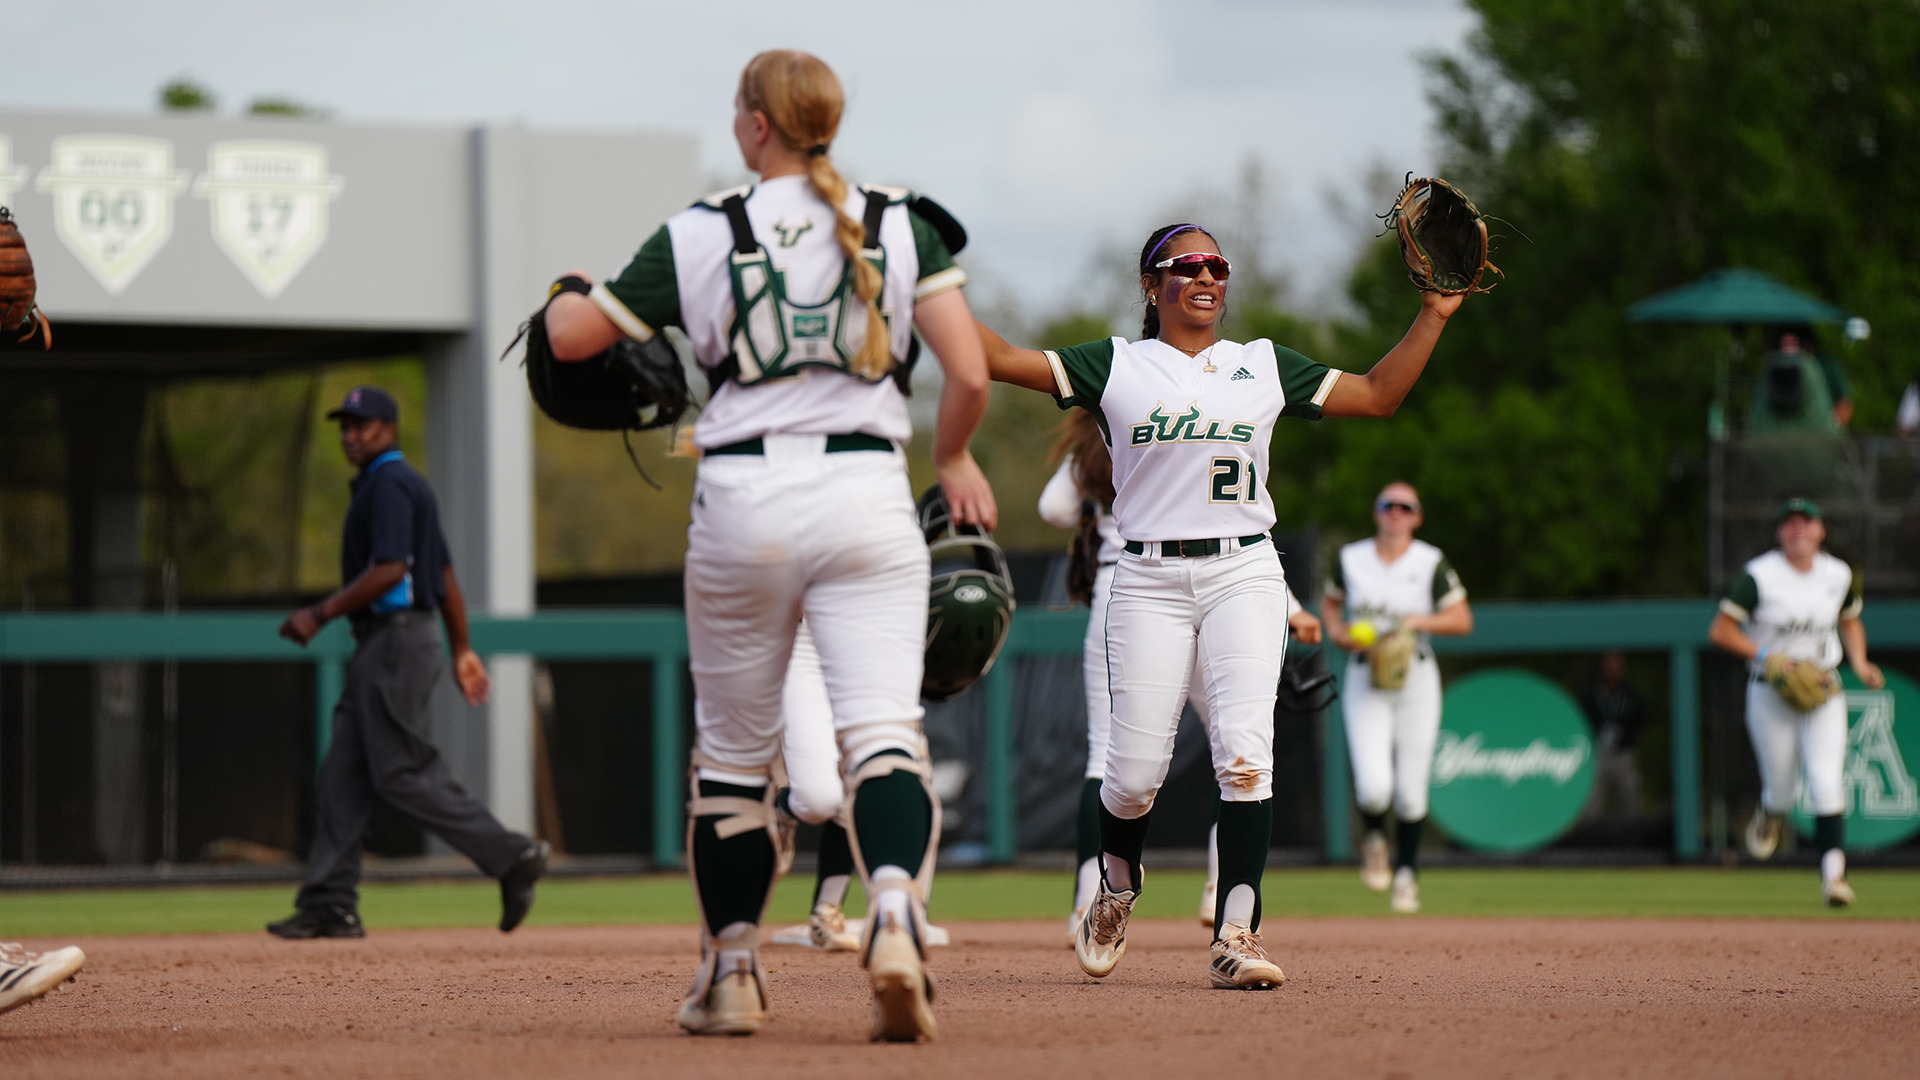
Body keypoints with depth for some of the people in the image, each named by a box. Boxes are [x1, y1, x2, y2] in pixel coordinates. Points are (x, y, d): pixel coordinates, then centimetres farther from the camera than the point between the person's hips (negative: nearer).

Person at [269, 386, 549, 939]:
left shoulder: (389, 484, -11)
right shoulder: (408, 485, 21)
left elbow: (389, 570, -23)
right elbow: (446, 576, 22)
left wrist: (319, 615, -19)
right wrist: (462, 650, 22)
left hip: (398, 639, -11)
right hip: (378, 647, 11)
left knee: (402, 774, -11)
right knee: (342, 776, 6)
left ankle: (512, 856, -10)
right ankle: (330, 905, 5)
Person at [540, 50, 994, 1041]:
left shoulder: (699, 237, 2)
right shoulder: (901, 228, 5)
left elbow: (569, 338, 8)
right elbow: (970, 374, -3)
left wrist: (570, 287, 31)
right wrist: (953, 459, 17)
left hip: (743, 503, 0)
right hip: (865, 493, 0)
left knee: (732, 751, 14)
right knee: (882, 730, -8)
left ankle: (731, 971, 21)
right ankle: (896, 912, -36)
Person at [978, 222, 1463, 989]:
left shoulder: (1265, 367, 14)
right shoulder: (1116, 367, 7)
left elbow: (1377, 396, 17)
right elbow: (1002, 359, 0)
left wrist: (1434, 314, 10)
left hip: (1244, 573, 1)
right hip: (1150, 580, -1)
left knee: (1244, 753, -16)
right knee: (1136, 768, -5)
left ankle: (1235, 936, -17)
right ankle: (1117, 885, 28)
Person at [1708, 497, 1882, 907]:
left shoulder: (1839, 575, 4)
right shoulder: (1759, 576, -10)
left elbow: (1850, 621, 22)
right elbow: (1720, 631, -8)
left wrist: (1858, 662, 4)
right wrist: (1767, 655, -20)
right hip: (1770, 693, -2)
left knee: (1827, 781, -14)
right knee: (1781, 790, 4)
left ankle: (1834, 872, -16)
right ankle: (1768, 812, 41)